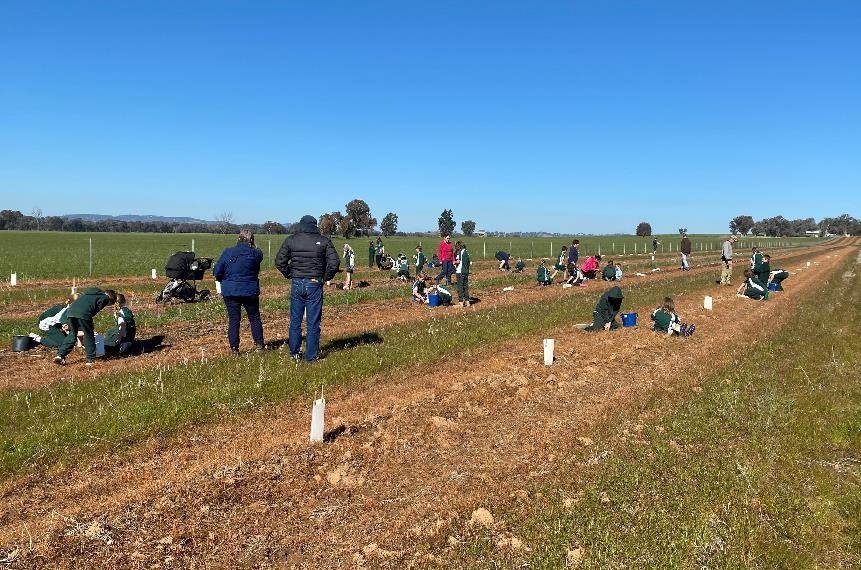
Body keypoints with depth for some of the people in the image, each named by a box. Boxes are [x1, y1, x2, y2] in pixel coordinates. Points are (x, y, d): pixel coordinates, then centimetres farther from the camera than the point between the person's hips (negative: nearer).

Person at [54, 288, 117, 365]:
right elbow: (97, 309, 1)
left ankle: (60, 355, 9)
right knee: (89, 336, 6)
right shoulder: (105, 298, 12)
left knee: (72, 335, 18)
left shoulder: (93, 292, 33)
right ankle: (91, 359, 9)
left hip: (70, 310, 7)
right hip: (83, 313, -7)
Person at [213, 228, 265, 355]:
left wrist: (224, 280, 13)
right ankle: (259, 345, 14)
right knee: (254, 318, 13)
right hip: (250, 291, 0)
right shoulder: (255, 254, -8)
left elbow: (216, 272, -5)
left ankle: (234, 348, 8)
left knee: (233, 320, 7)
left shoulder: (227, 252, -6)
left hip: (230, 291, 0)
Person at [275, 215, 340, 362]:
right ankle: (311, 356, 9)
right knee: (313, 322, 5)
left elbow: (279, 261, -1)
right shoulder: (323, 241, -3)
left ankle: (294, 353, 20)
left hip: (297, 284, 2)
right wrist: (325, 277, 4)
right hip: (315, 284, -1)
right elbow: (334, 262, -9)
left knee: (295, 320, 15)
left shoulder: (291, 240, 1)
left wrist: (290, 275, 10)